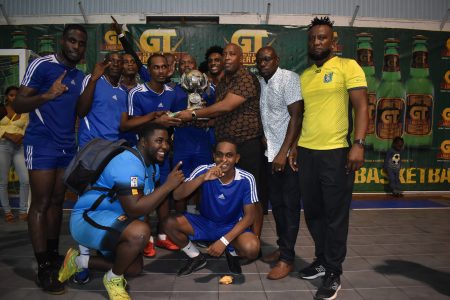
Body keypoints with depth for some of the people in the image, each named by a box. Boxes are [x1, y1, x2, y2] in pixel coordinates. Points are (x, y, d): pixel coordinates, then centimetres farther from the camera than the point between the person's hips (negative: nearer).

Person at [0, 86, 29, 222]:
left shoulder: (24, 112, 12)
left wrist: (20, 137, -14)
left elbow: (27, 129, 5)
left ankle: (23, 211, 3)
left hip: (20, 147, 1)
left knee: (25, 180, -8)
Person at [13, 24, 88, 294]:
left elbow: (80, 111, 10)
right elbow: (18, 104, -12)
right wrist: (47, 95, -26)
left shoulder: (79, 75, 13)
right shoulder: (42, 65, -7)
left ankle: (54, 255, 22)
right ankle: (44, 268, 1)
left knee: (57, 202, 11)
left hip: (68, 147, 7)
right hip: (42, 145, -6)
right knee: (41, 203, -4)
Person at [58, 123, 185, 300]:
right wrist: (168, 185, -32)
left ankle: (79, 261, 24)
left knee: (135, 268, 15)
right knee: (140, 231, -35)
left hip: (110, 222, 10)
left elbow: (157, 197, 18)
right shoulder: (128, 164, -26)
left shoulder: (152, 164, 6)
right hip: (87, 219, -10)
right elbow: (134, 210, -35)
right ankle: (113, 279, -8)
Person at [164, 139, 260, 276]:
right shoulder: (204, 171, -18)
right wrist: (203, 178, -42)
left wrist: (224, 241, -29)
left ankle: (233, 253, 7)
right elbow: (176, 195, -26)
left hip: (232, 227, -1)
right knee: (170, 223, -23)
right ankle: (197, 258, 4)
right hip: (205, 222, 2)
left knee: (251, 248, -33)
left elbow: (249, 215, -17)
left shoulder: (246, 179, -19)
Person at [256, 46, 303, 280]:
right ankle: (282, 248, 26)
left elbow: (296, 117, -15)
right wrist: (263, 138, 2)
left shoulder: (289, 78, -9)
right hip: (271, 153, 7)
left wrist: (284, 152, -18)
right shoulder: (260, 83, 12)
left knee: (290, 205, -1)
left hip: (289, 152, -7)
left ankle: (287, 258, 7)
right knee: (276, 202, 12)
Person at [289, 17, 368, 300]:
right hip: (306, 151, 6)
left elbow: (361, 106, -8)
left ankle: (334, 272, 17)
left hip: (337, 151, -5)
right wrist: (294, 147, 14)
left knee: (335, 214, 3)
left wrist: (358, 144, -18)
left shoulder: (348, 66, -2)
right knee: (313, 211, 13)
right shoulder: (304, 76, 15)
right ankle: (322, 260, 32)